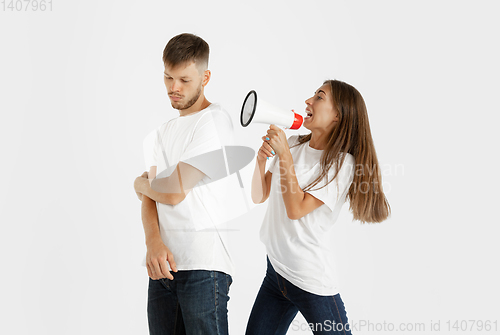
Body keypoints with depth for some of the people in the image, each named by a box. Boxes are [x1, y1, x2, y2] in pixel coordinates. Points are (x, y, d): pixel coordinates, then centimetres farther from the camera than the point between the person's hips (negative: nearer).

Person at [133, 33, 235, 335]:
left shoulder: (215, 120, -7)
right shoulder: (163, 131, 19)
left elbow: (174, 192, -12)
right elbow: (151, 196, 10)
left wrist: (140, 184, 9)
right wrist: (154, 242, -9)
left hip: (204, 267, -7)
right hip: (164, 264, 7)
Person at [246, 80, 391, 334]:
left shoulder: (342, 162, -13)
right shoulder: (293, 144, 5)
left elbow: (296, 209, -20)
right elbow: (259, 196, 8)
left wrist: (283, 154, -17)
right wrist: (261, 158, -8)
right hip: (275, 268, 6)